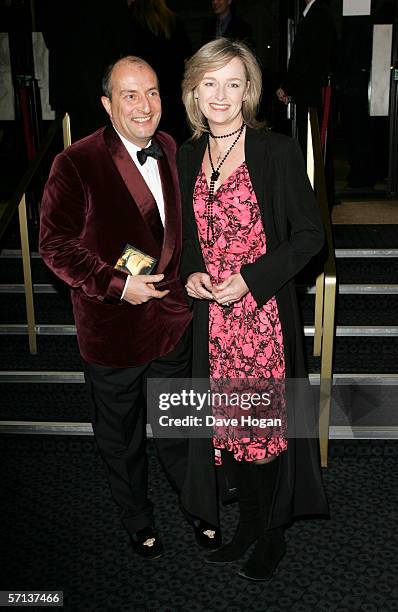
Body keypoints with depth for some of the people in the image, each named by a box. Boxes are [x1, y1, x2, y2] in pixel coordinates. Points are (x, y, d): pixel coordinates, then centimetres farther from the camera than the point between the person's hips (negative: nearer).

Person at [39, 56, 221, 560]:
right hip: (112, 330, -3)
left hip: (174, 322, 4)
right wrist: (117, 285, -20)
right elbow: (55, 245, -13)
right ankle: (138, 522, 43)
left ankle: (201, 511, 45)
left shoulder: (172, 151, 3)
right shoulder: (75, 164, -15)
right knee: (121, 438, 17)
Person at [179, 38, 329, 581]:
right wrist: (192, 273, -3)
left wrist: (251, 278, -17)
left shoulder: (279, 150, -9)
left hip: (266, 312, -4)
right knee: (227, 422, 14)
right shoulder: (188, 156, 7)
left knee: (267, 422, 7)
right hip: (213, 316, 5)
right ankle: (249, 521, 37)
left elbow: (310, 234, -8)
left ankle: (273, 534, 31)